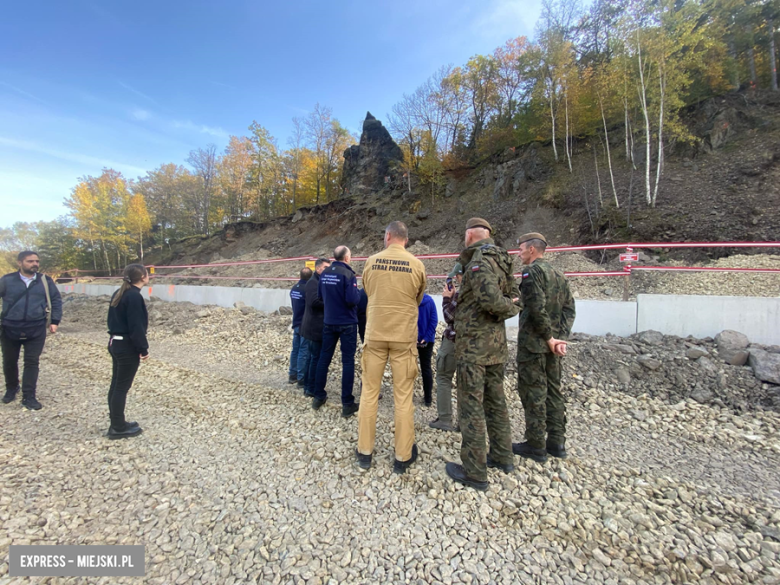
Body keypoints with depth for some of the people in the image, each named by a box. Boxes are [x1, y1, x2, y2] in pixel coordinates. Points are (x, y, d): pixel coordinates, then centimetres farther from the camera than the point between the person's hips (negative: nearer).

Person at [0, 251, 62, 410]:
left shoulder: (45, 281, 1)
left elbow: (56, 301, 6)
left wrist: (55, 321, 1)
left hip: (36, 330, -1)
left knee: (32, 363, 1)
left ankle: (28, 397, 8)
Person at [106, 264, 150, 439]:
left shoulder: (119, 293, 9)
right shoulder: (134, 296, -20)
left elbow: (113, 319, 15)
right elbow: (136, 326, -21)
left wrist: (116, 336, 20)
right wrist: (143, 349, -14)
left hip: (115, 343, 9)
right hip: (127, 347, -9)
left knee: (116, 384, 15)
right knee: (122, 387, 1)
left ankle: (117, 423, 27)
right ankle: (118, 428, 12)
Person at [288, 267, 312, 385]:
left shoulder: (294, 288, 6)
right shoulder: (307, 289, -19)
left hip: (296, 324, 8)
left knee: (295, 350, 15)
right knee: (303, 352, -2)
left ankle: (292, 375, 25)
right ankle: (301, 379, 3)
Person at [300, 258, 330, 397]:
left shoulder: (320, 282, 19)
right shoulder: (313, 282, -12)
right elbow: (314, 301, -25)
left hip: (315, 327, 10)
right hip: (315, 327, -10)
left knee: (310, 356, 14)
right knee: (316, 358, -4)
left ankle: (308, 387, 23)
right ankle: (311, 389, 4)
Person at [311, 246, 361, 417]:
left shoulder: (324, 273, 5)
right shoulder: (348, 274, -14)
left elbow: (320, 295, 15)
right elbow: (352, 300, -22)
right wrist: (357, 293, -2)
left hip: (329, 322, 6)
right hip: (347, 323, -5)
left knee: (324, 358, 14)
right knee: (348, 361, 1)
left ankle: (318, 396, 24)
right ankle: (347, 404, 6)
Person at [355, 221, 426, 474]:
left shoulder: (371, 262, -2)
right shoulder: (417, 265, -4)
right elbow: (418, 300, 9)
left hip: (375, 334, 1)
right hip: (404, 337, -1)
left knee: (369, 393, 12)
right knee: (403, 397, 8)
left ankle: (364, 451, 24)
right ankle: (403, 457, 19)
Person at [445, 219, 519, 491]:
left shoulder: (479, 261, -16)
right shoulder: (501, 262, 11)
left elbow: (490, 299, -32)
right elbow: (514, 298, 15)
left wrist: (506, 307, -8)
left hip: (474, 346, -9)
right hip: (496, 345, 9)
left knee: (471, 406, 1)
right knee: (495, 400, 20)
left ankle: (474, 472, 12)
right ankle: (502, 456, 35)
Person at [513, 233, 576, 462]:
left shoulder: (531, 271, -12)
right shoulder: (558, 274, 15)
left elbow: (537, 308, -22)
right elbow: (569, 308, 11)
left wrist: (549, 338, -13)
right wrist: (561, 336, 2)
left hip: (533, 343, -8)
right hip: (553, 343, 9)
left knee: (533, 393, 0)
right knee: (553, 390, 15)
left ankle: (535, 446, 9)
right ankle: (556, 442, 24)